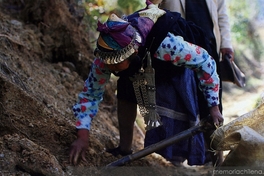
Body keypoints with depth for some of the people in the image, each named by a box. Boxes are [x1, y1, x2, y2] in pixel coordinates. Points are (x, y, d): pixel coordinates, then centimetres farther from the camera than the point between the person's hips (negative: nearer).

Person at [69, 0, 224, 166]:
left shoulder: (167, 45, -48)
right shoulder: (106, 56, -35)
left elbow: (205, 62, -33)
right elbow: (91, 92, -22)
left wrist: (214, 107, -27)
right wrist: (83, 137, -31)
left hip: (175, 67, -4)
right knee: (126, 96, -6)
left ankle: (195, 163, -3)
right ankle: (125, 149, 11)